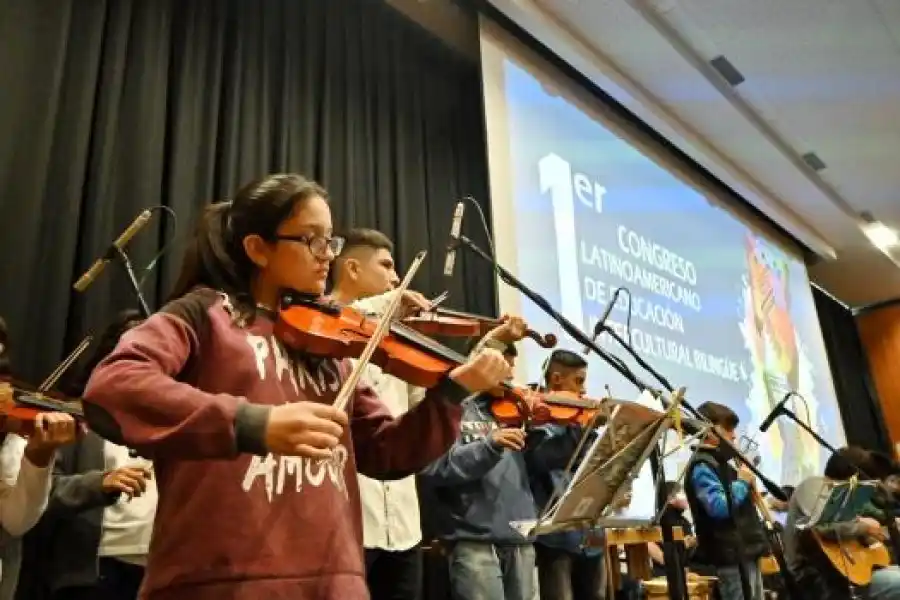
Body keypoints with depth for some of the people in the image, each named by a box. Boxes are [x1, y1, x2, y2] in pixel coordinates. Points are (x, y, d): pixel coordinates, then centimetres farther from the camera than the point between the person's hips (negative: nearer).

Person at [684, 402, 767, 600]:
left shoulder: (722, 463, 16)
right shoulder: (701, 467, -14)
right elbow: (719, 507, -27)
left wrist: (746, 482, 6)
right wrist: (742, 482, -14)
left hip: (746, 550, 10)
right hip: (730, 554, -10)